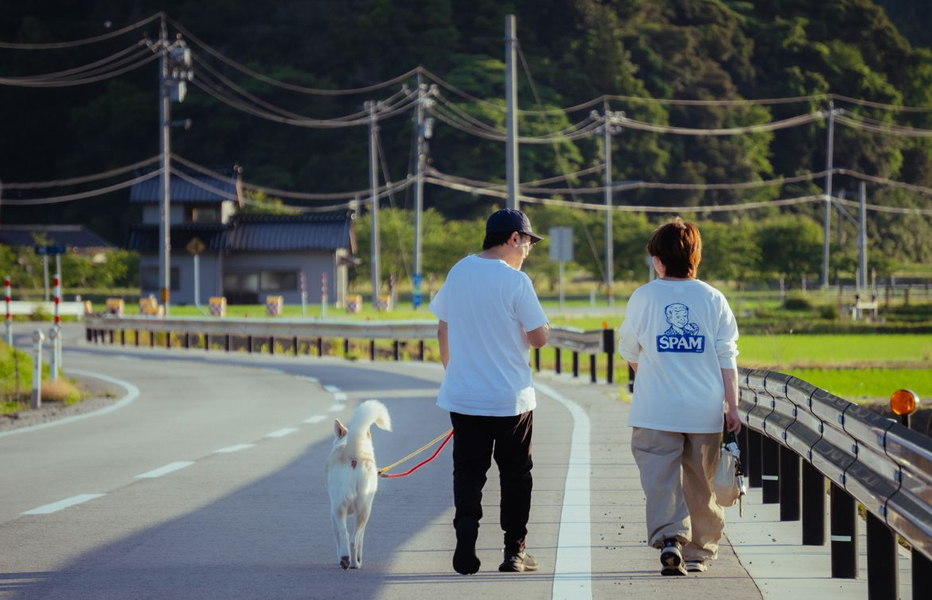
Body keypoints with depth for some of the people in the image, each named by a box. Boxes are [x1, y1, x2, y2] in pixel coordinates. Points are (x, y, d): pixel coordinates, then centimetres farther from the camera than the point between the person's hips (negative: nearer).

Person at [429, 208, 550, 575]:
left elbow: (442, 331, 12)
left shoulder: (458, 273, 4)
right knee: (515, 475, 10)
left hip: (462, 396, 4)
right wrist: (541, 327, 10)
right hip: (511, 397, -4)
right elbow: (539, 338, -12)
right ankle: (514, 552, 13)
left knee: (467, 473, 6)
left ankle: (465, 551, -6)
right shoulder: (515, 281, -13)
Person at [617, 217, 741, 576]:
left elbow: (630, 354, 8)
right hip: (705, 411, 2)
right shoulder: (713, 299, 1)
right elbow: (727, 358, 0)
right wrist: (732, 408, 4)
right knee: (701, 483, 12)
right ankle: (699, 551, 20)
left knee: (660, 479, -4)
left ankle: (669, 537, -24)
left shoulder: (643, 297, -2)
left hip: (656, 412, -2)